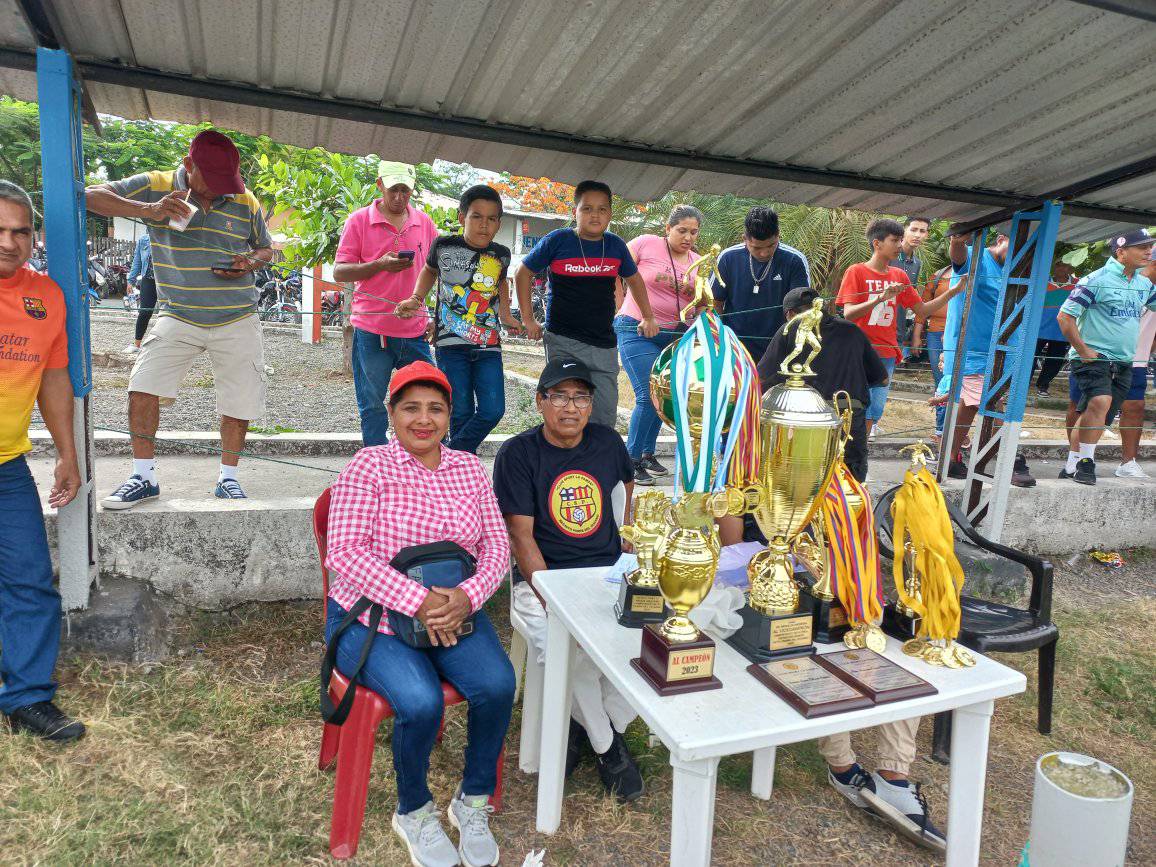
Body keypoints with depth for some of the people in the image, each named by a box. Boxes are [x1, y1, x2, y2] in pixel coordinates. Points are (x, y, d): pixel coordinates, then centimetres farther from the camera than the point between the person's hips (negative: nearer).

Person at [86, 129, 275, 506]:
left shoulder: (246, 201, 1)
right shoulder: (156, 186, -3)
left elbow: (265, 249, 14)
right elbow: (91, 195, -8)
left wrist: (249, 263, -10)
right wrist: (148, 210, -22)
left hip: (237, 319, 1)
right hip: (178, 316, -1)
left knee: (240, 402, 3)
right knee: (143, 386, -13)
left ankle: (228, 477, 22)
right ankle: (144, 477, 3)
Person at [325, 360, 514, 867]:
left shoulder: (469, 468, 7)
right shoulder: (370, 465, -7)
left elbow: (496, 545, 3)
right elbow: (344, 552, -16)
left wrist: (467, 597, -17)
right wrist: (419, 602, -23)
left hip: (453, 611, 4)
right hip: (371, 616, -3)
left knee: (497, 684, -21)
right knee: (421, 702, -27)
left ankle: (473, 801, 7)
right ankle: (413, 811, 7)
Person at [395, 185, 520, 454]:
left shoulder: (501, 255, 4)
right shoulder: (444, 246, -4)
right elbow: (429, 270, 18)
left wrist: (505, 316, 20)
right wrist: (416, 298, 5)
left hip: (489, 346, 3)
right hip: (451, 344, -3)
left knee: (493, 411, -6)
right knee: (461, 413, 1)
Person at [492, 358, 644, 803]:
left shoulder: (607, 442, 8)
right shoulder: (518, 453, -5)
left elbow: (628, 484, 28)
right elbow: (521, 536, -10)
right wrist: (551, 598, -21)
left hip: (609, 573, 4)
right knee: (571, 651, -30)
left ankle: (588, 724, 5)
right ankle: (606, 743, 2)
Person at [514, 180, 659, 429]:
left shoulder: (616, 245, 5)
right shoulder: (557, 241, -5)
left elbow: (633, 279, 23)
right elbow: (522, 274, 5)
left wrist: (648, 317, 24)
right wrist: (528, 319, 2)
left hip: (605, 346, 4)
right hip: (563, 343, -3)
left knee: (605, 418, 7)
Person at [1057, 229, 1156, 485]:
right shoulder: (1097, 280, -10)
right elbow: (1065, 316, -15)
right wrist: (1082, 351, -15)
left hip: (1124, 362, 7)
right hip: (1093, 358, -7)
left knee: (1096, 416, 8)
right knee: (1101, 400, -28)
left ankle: (1071, 468, 16)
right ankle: (1085, 461, -16)